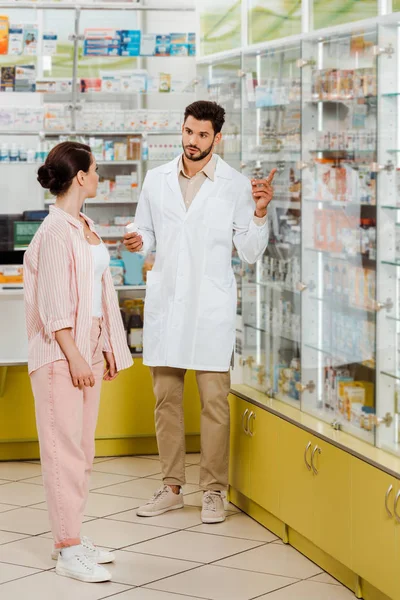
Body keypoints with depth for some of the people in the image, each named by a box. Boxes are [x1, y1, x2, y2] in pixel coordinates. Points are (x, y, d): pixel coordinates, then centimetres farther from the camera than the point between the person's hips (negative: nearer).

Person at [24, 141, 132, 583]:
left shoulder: (85, 227, 13)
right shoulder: (55, 231, -14)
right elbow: (53, 304, -17)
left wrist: (106, 348, 16)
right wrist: (73, 357, -19)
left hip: (88, 347, 9)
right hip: (61, 351, -9)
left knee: (81, 447, 12)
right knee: (64, 447, -6)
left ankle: (71, 538, 20)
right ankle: (68, 551, -2)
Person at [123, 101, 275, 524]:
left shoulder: (236, 185, 0)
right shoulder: (156, 180, 9)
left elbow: (250, 253, 2)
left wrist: (259, 213, -13)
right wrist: (138, 242, -6)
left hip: (211, 305, -3)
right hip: (165, 300, 3)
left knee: (214, 401, -2)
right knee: (166, 398, 7)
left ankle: (213, 491, 8)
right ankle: (171, 488, 17)